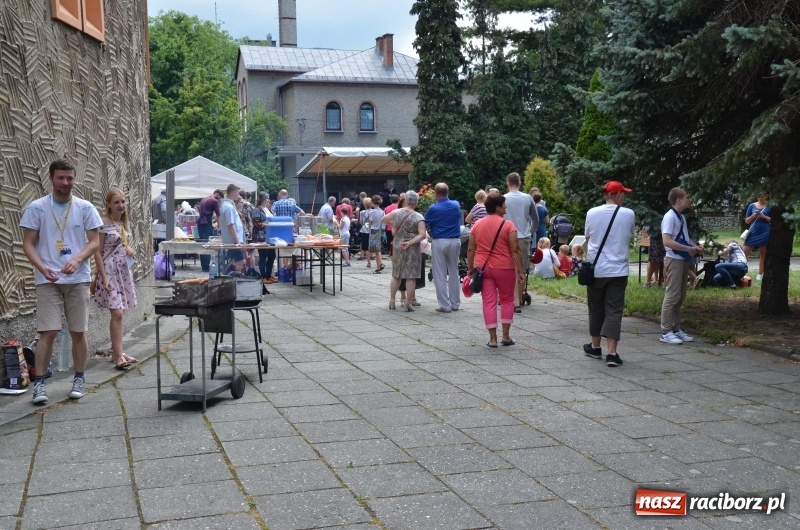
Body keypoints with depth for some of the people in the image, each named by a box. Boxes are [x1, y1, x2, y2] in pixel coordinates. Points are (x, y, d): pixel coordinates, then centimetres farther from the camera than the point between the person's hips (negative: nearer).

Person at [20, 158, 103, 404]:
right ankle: (39, 382, 0)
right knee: (48, 332, -6)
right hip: (48, 280, -2)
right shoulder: (36, 208, -1)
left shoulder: (85, 208, 2)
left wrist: (77, 260, -16)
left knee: (78, 331, 7)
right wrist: (42, 268, -18)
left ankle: (79, 378, 18)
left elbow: (94, 241, 2)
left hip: (78, 279, 2)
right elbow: (28, 244, -1)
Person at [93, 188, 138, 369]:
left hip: (124, 271, 7)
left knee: (118, 313, 10)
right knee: (117, 313, -14)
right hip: (110, 271, -7)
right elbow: (98, 252, -11)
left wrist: (130, 249, -1)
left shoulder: (124, 223, 11)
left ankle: (117, 352, 16)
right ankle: (118, 357, -13)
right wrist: (104, 278, -16)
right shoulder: (103, 223, -10)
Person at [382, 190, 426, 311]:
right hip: (412, 250, -4)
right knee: (411, 276, 1)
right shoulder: (418, 217, -11)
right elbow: (422, 235, -19)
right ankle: (407, 304, 1)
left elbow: (383, 220, 15)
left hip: (397, 247, 4)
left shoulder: (396, 213, -1)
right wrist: (410, 243, -20)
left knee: (396, 275, 15)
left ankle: (391, 301, 20)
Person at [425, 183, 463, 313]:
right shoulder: (456, 205, 3)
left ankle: (445, 305, 1)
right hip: (455, 241, 4)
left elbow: (425, 224, -2)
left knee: (440, 275, 2)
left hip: (439, 242, -4)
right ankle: (455, 303, 18)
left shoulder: (433, 208, -11)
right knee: (454, 273, 13)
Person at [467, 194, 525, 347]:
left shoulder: (477, 225, 5)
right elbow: (515, 250, -11)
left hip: (482, 268, 3)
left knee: (489, 302, 4)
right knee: (507, 300, 12)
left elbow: (471, 250, 6)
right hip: (504, 268, -3)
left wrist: (470, 268, 12)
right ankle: (506, 336, 13)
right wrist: (520, 270, -7)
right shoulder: (508, 225, -8)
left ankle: (493, 338, 3)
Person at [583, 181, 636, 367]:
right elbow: (629, 239, 10)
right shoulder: (629, 214, -5)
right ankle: (611, 353, -7)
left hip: (596, 269, 1)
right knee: (614, 311, 0)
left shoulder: (592, 213, -3)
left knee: (596, 308, 15)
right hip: (618, 270, -1)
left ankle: (595, 347, 26)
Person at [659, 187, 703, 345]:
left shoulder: (681, 217, 14)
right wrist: (689, 249, -19)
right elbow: (667, 241, -23)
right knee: (672, 296, -7)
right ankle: (665, 332, -3)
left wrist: (695, 246, 7)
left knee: (680, 297, 12)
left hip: (684, 260, 9)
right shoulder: (670, 217, -14)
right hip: (674, 260, -9)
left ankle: (676, 329, 19)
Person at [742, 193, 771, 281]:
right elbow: (746, 220, 8)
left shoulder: (769, 207, 3)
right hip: (753, 233, 1)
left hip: (764, 233, -1)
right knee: (744, 253, -4)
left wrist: (764, 216, -12)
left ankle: (760, 274, 12)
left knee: (763, 255, 5)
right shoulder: (752, 206, 7)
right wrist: (754, 215, -10)